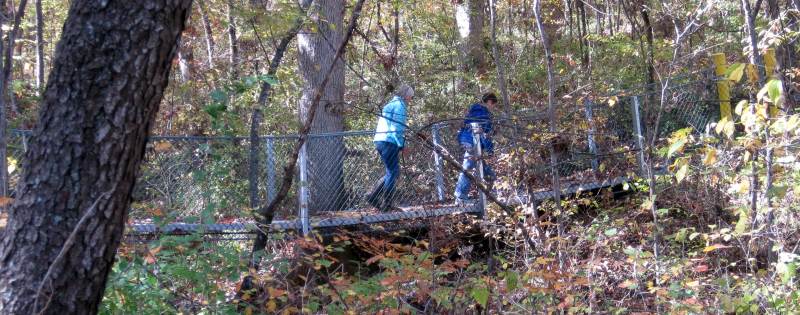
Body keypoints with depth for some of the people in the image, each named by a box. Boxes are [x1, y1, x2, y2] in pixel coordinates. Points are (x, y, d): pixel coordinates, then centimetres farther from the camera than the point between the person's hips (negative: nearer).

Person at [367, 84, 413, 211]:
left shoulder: (390, 104, 24)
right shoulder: (399, 105, -6)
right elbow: (398, 128, -15)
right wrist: (402, 145, -13)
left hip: (380, 141, 9)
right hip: (389, 142, -9)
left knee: (392, 172, 14)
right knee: (393, 172, -4)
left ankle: (373, 196, 9)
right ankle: (387, 204, -2)